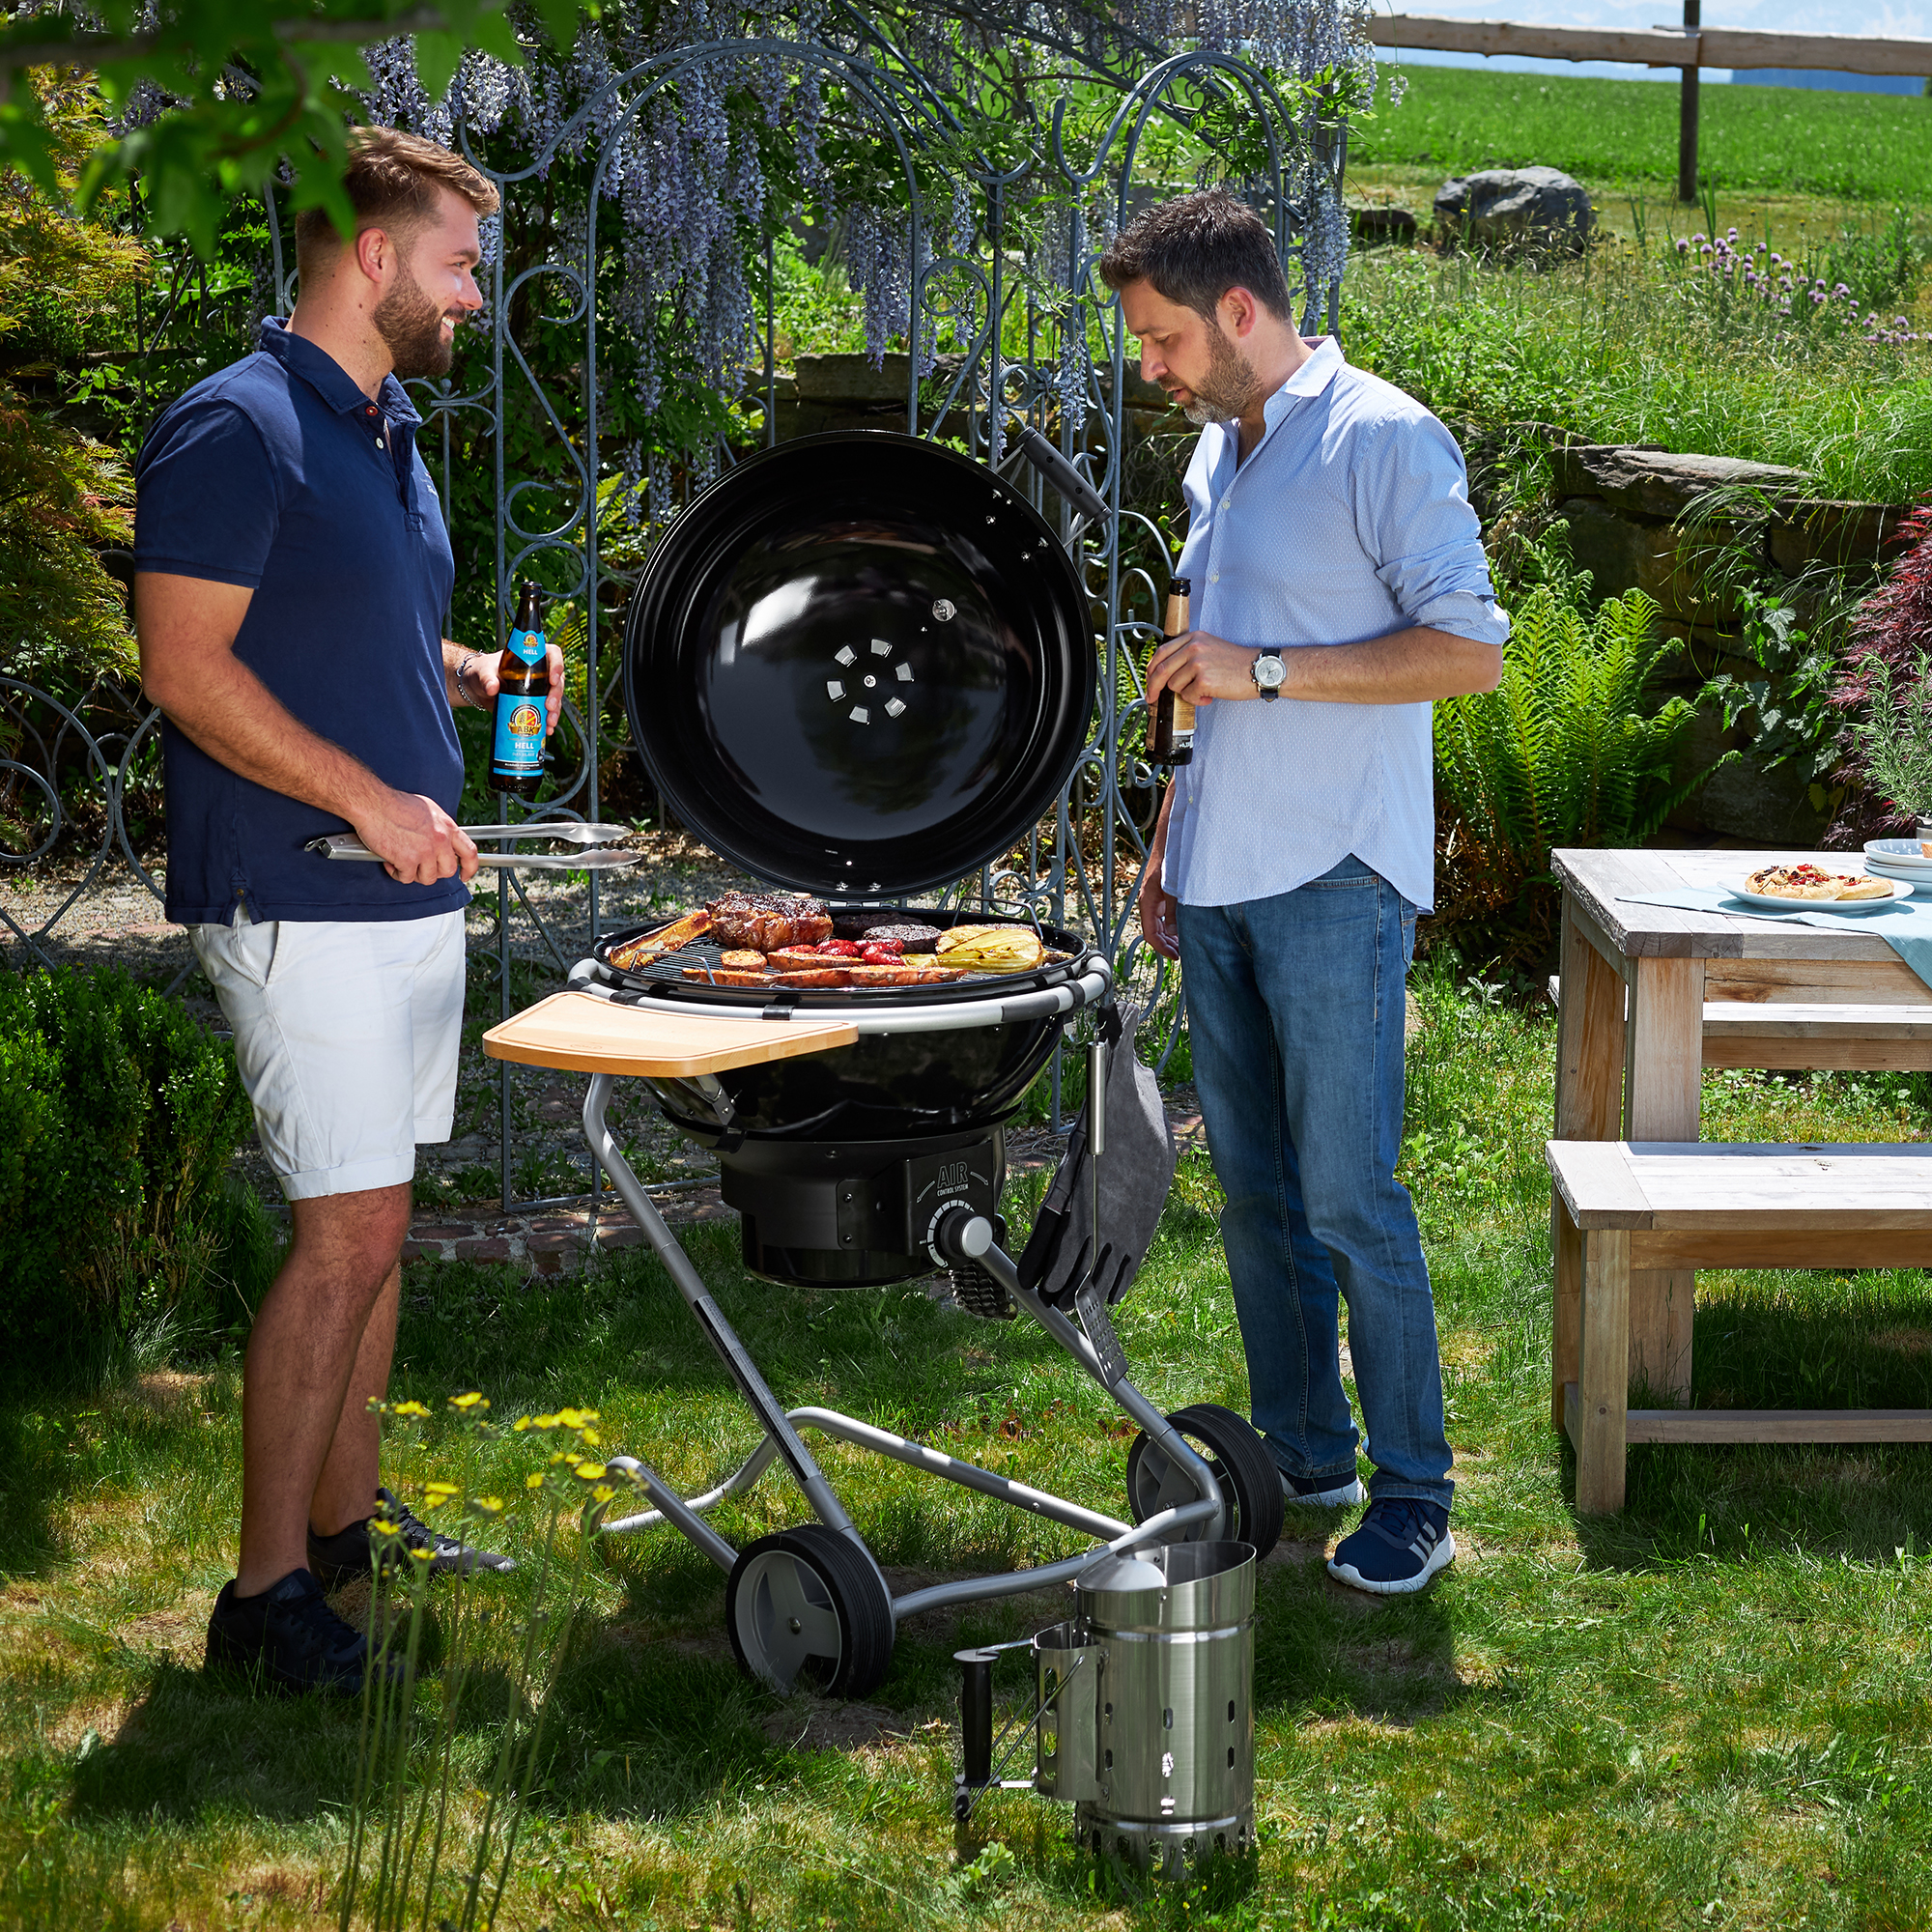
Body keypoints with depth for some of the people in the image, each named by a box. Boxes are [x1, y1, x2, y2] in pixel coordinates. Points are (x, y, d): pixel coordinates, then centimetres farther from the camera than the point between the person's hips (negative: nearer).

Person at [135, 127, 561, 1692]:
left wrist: (472, 674, 10)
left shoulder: (386, 432, 16)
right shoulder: (237, 430, -13)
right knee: (346, 1235, -11)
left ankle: (346, 1516, 24)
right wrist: (374, 800, -21)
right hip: (303, 902, -9)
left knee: (372, 1220, 14)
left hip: (409, 892, 9)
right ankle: (267, 1590, -5)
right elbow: (189, 669, -19)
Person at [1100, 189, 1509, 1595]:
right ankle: (1305, 1452, 22)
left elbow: (1472, 650, -15)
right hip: (1222, 883, 8)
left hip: (1333, 880, -8)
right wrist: (1169, 842, 20)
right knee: (1255, 1187, 11)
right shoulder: (1220, 454, 16)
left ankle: (1417, 1498, 1)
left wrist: (1266, 671, -18)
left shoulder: (1385, 441, -10)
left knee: (1349, 1197, -7)